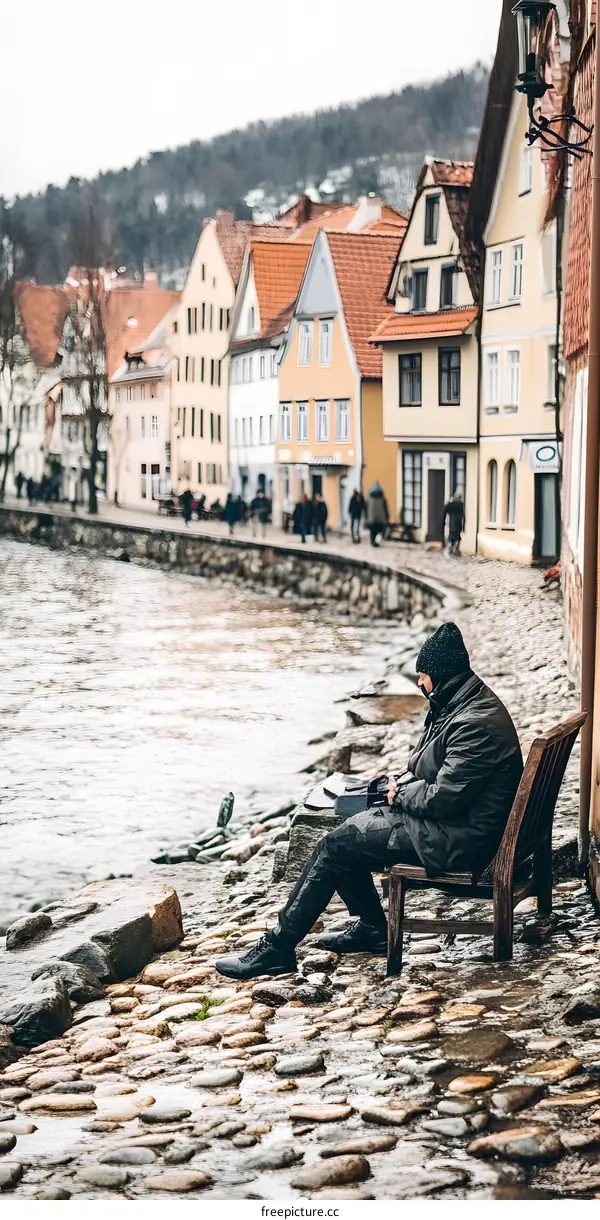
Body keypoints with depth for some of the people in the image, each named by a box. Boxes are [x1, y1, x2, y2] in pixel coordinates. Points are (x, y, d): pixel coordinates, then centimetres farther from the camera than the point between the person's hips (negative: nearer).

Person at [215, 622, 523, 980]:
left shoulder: (476, 723, -25)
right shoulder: (467, 702, 9)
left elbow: (443, 798, -26)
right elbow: (435, 765, 22)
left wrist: (402, 793, -8)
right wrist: (408, 780, 4)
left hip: (454, 841, -11)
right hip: (450, 820, 11)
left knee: (335, 847, -10)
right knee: (346, 833, 12)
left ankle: (277, 948, -4)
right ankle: (373, 929, 21)